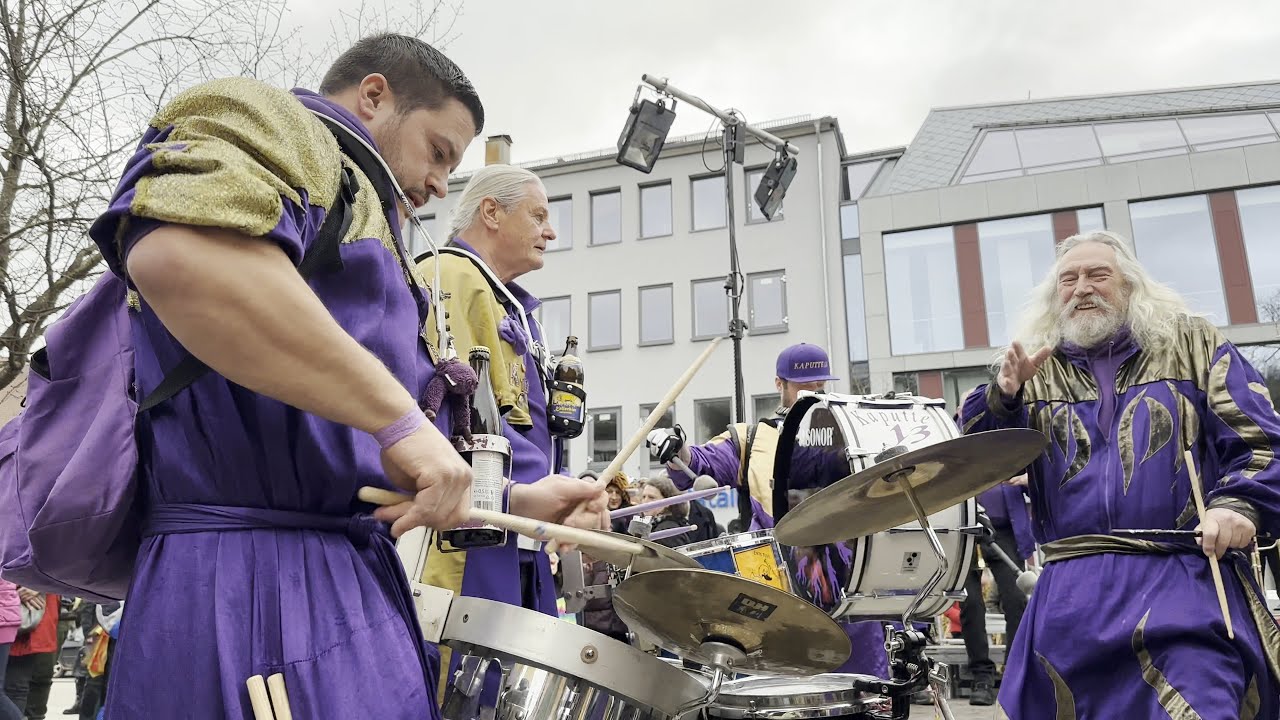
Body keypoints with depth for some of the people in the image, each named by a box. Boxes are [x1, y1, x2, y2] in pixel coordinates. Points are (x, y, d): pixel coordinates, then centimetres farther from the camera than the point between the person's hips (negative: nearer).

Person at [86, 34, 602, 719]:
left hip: (357, 583, 10)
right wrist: (399, 419, -24)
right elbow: (176, 252, -26)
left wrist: (514, 501, 13)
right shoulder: (279, 125, 0)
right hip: (254, 579, -9)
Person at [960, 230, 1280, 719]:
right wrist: (1003, 396, -17)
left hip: (1188, 577, -2)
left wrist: (1240, 504, -15)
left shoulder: (1193, 344, 8)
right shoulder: (1034, 371, 10)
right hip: (1074, 587, 2)